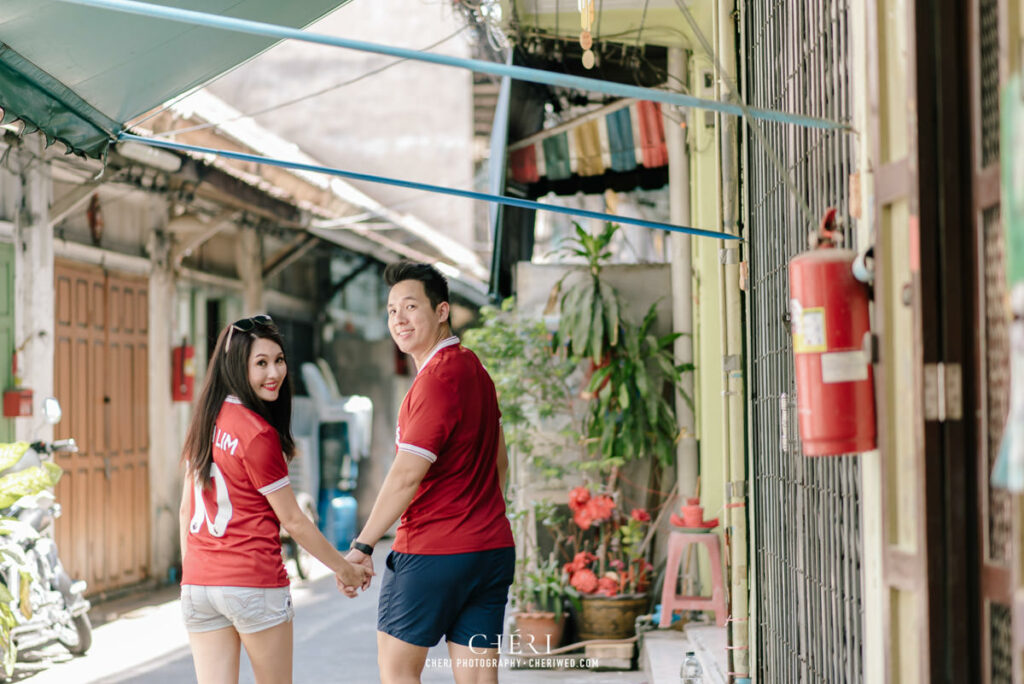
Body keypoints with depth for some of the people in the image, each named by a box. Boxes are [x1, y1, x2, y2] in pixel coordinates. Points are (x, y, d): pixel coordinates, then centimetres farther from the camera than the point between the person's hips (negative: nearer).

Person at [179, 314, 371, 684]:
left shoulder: (204, 421, 7)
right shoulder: (258, 434, -14)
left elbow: (187, 508, 13)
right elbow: (293, 520, -8)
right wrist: (345, 568, 3)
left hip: (198, 583, 6)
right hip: (253, 584, -6)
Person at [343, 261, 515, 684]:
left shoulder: (437, 380, -16)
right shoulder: (474, 370, 13)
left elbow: (406, 476, -20)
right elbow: (498, 462, 21)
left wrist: (363, 545, -16)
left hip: (431, 553, -8)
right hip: (493, 549, 8)